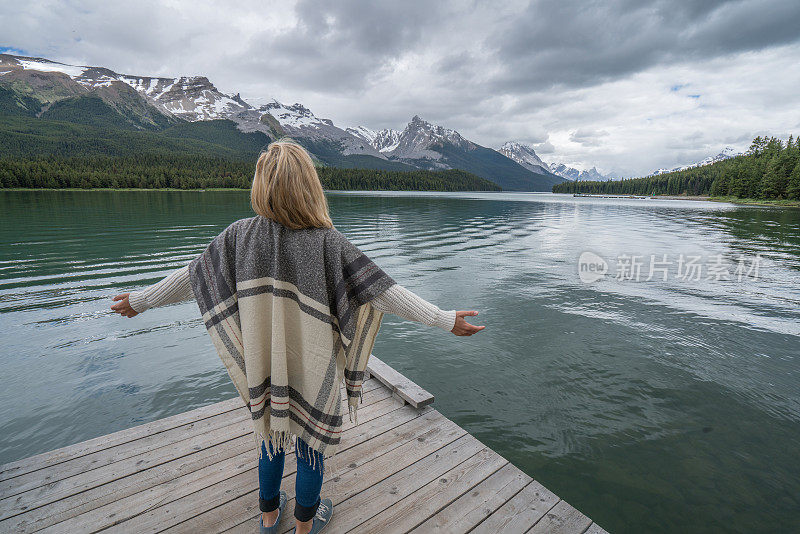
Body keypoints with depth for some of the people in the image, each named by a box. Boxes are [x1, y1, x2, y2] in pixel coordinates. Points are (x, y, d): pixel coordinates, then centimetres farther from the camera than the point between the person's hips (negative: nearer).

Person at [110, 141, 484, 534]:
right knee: (311, 446, 21)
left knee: (271, 438, 27)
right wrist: (445, 319, -16)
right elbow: (383, 291, -22)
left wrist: (139, 301, 19)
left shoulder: (240, 234, -11)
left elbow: (190, 277, 0)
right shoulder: (327, 242, -21)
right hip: (313, 373, -3)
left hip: (264, 369, 4)